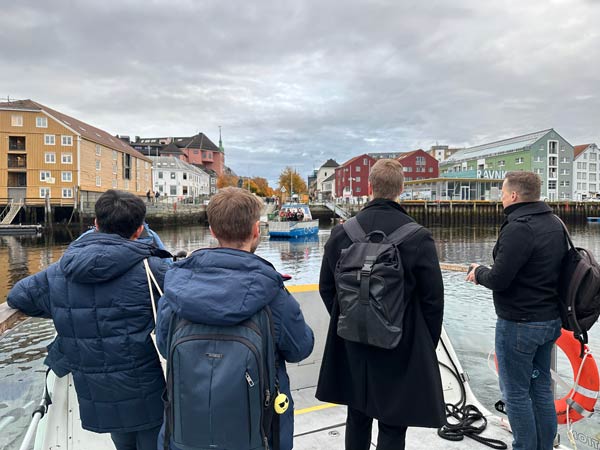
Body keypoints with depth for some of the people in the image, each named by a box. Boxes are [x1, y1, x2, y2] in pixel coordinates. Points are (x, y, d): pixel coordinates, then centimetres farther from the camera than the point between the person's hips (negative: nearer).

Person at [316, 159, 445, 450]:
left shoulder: (341, 232, -6)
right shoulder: (418, 236, -15)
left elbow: (326, 289, 1)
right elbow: (433, 297, -10)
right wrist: (428, 343, 5)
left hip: (352, 344, 4)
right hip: (401, 346, -3)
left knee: (357, 418, 21)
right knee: (392, 426, 11)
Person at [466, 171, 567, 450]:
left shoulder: (519, 228, -22)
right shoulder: (555, 224, 8)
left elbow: (498, 279, -24)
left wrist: (479, 272, -3)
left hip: (518, 323, -9)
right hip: (550, 319, 9)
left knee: (516, 393, 5)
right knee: (541, 388, 20)